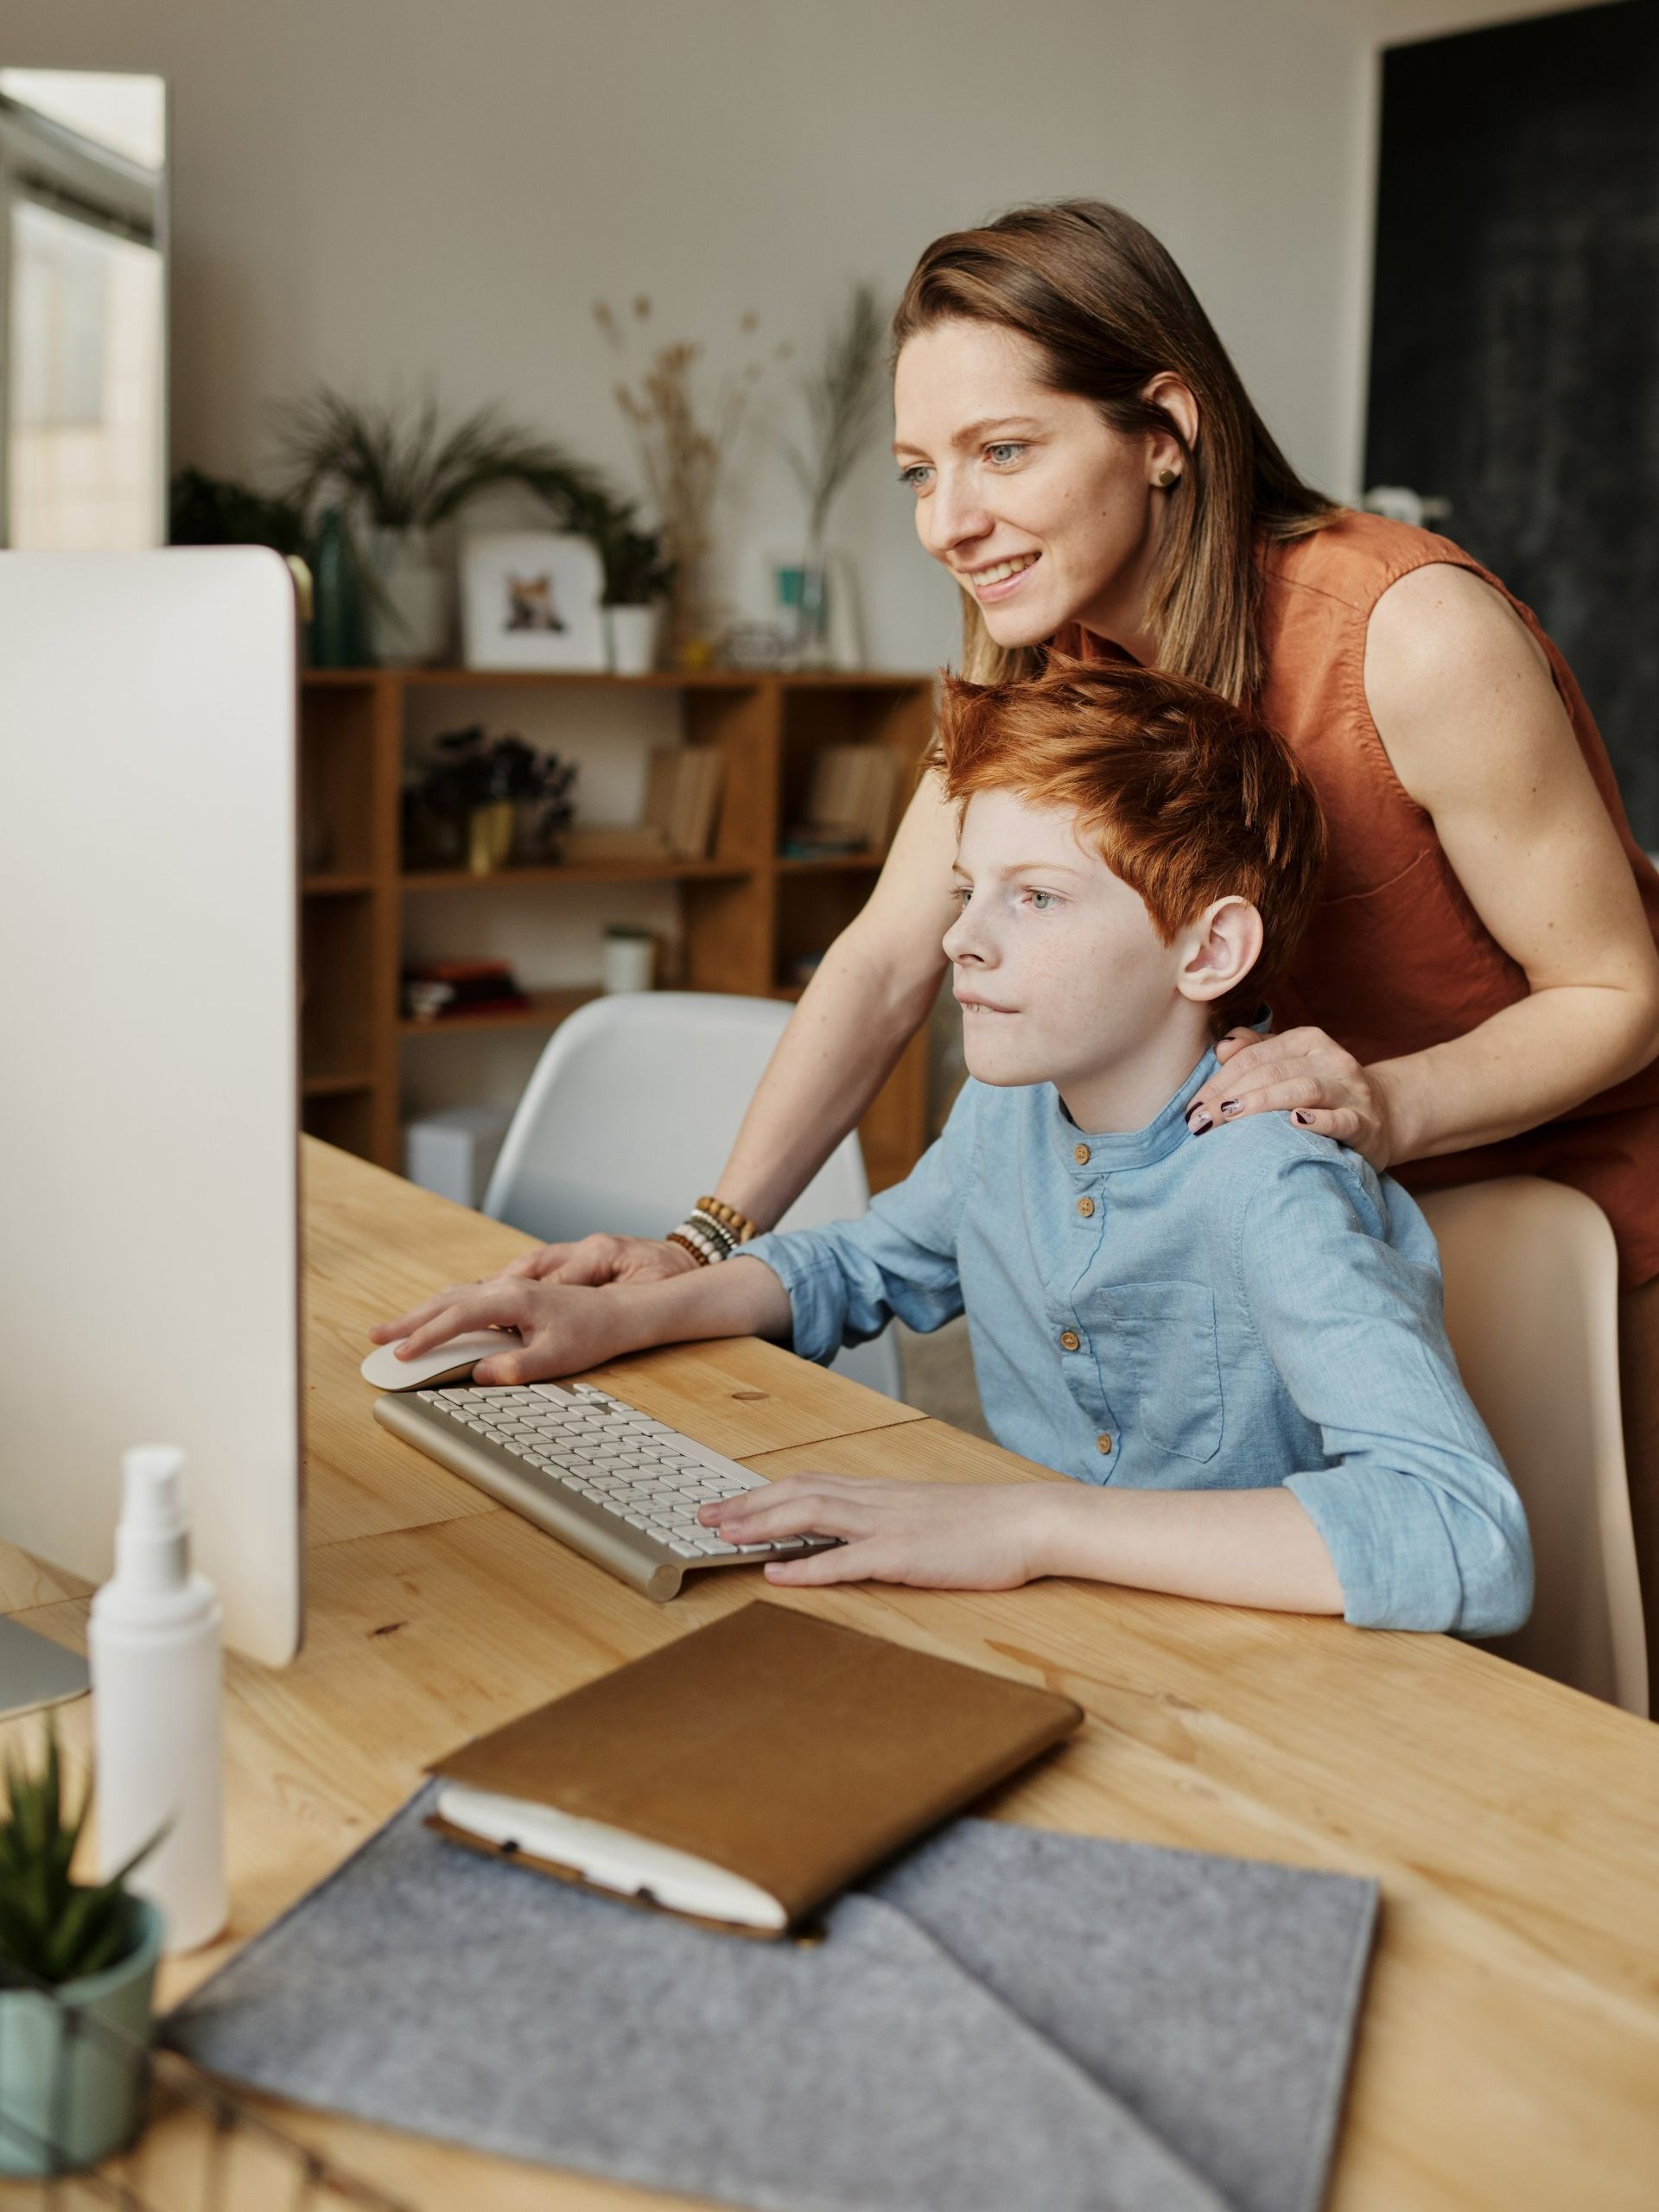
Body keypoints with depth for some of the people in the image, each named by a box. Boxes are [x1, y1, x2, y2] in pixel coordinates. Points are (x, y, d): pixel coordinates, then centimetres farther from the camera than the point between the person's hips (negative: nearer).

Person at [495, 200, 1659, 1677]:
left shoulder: (1416, 636, -28)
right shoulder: (1044, 656, -9)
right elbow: (888, 958, -11)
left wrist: (1386, 1100, -39)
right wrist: (711, 1239, -21)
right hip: (1363, 1219, 5)